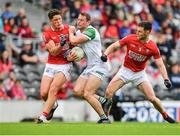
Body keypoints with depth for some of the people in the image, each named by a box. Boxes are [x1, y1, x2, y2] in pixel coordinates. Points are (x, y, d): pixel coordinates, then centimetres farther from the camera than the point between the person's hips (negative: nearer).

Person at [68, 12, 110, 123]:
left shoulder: (91, 31, -15)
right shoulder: (78, 32, 14)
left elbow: (74, 41, -21)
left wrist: (71, 32, 0)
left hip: (98, 66, -10)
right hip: (89, 67, 10)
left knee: (87, 94, -17)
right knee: (77, 91, -2)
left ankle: (104, 118, -9)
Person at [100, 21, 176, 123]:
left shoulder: (153, 47, -16)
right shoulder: (130, 38, -15)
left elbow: (160, 65, -11)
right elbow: (113, 46, -8)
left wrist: (166, 79, -25)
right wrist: (105, 54, -27)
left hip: (140, 73, -1)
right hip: (126, 70, 1)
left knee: (152, 98, -7)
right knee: (108, 93, -15)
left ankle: (165, 115, 18)